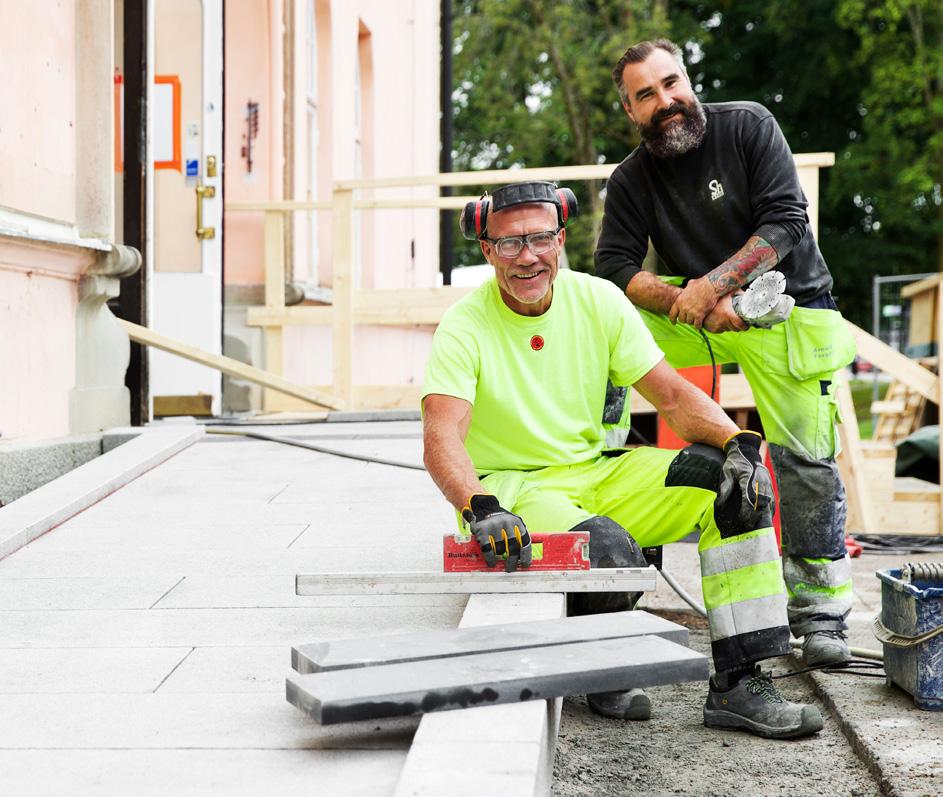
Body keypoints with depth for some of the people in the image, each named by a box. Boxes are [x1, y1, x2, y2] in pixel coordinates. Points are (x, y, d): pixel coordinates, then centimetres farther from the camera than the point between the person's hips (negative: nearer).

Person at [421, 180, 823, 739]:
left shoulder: (598, 300, 1)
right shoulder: (465, 327, -11)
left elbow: (673, 395, 1)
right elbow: (441, 439, -24)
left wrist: (739, 443, -18)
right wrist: (481, 508, -44)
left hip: (603, 470, 5)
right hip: (515, 488, -5)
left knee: (740, 485, -15)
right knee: (609, 550, -35)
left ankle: (739, 683, -15)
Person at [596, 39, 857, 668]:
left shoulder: (749, 126, -9)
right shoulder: (631, 180, -1)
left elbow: (786, 222, -16)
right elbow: (614, 267, -9)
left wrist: (711, 284, -25)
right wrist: (688, 304, -23)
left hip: (789, 306, -3)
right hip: (700, 315, 3)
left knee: (806, 458, -11)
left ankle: (819, 605, 1)